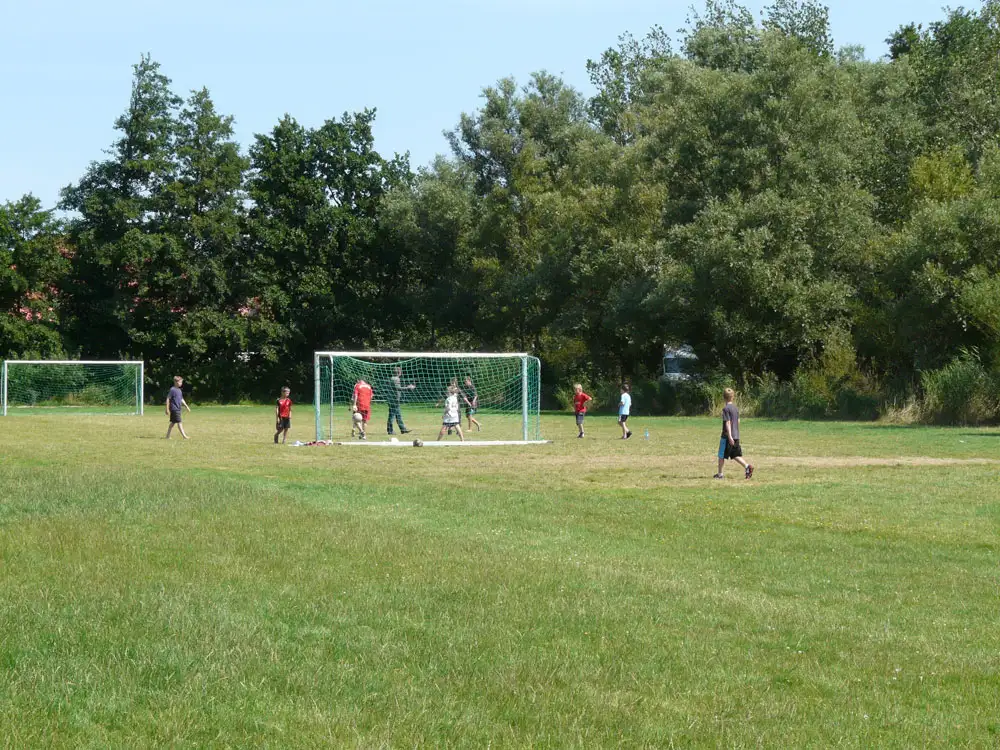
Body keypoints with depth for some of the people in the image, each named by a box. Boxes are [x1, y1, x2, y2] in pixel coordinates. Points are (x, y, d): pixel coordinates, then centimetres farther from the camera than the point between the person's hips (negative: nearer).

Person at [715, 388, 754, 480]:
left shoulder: (726, 408, -12)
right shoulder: (736, 408, 10)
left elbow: (727, 423, -18)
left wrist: (729, 436, -21)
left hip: (727, 436, -7)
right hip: (736, 436, 7)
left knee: (721, 455, 5)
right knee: (736, 455, 9)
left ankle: (720, 474, 11)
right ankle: (747, 466, -10)